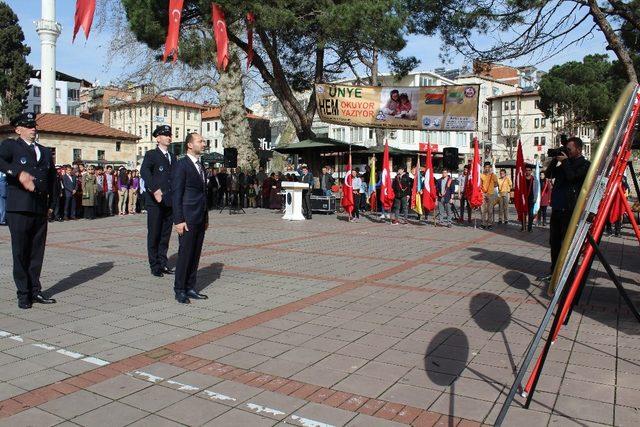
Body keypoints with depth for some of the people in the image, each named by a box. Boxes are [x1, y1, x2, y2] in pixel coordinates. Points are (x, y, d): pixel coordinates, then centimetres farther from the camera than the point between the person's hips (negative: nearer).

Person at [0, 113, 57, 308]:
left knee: (37, 252, 9)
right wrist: (19, 173, -32)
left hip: (41, 210, 5)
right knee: (20, 253, 1)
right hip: (19, 209, -5)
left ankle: (35, 291, 18)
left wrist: (50, 203, 20)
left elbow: (52, 177, 27)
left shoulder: (45, 151, 19)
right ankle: (23, 294, 9)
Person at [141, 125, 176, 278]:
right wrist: (155, 190, -31)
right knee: (154, 235, 2)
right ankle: (155, 266, 9)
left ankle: (163, 263, 21)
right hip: (155, 202, -6)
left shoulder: (172, 156, 17)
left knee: (165, 235, 11)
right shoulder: (151, 155, -2)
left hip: (170, 202, 6)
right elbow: (144, 172, -19)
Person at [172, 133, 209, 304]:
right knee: (185, 254, -1)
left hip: (200, 219, 7)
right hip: (187, 219, -7)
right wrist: (178, 220, -16)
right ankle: (180, 290, 9)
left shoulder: (201, 165, 16)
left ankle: (190, 288, 19)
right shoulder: (181, 165, -8)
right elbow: (176, 195, -12)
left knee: (195, 255, 10)